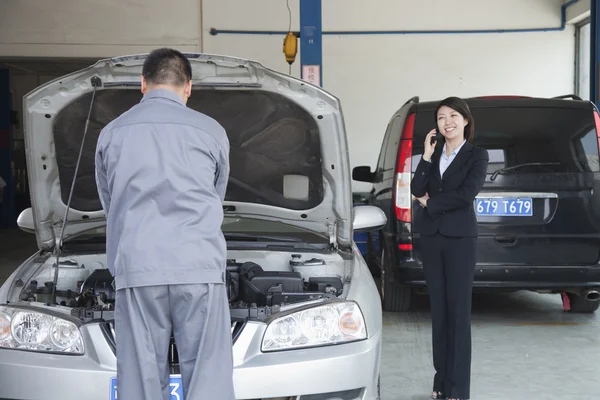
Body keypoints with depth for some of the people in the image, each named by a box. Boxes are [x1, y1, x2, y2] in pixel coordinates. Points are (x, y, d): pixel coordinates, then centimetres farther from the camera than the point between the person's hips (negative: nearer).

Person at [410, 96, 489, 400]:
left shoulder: (477, 155, 0)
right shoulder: (434, 154, 13)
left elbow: (465, 195, -14)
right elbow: (417, 190, 0)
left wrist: (429, 203, -6)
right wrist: (427, 156, -7)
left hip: (459, 238, -4)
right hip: (431, 237, 5)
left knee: (458, 309, -4)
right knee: (438, 308, 7)